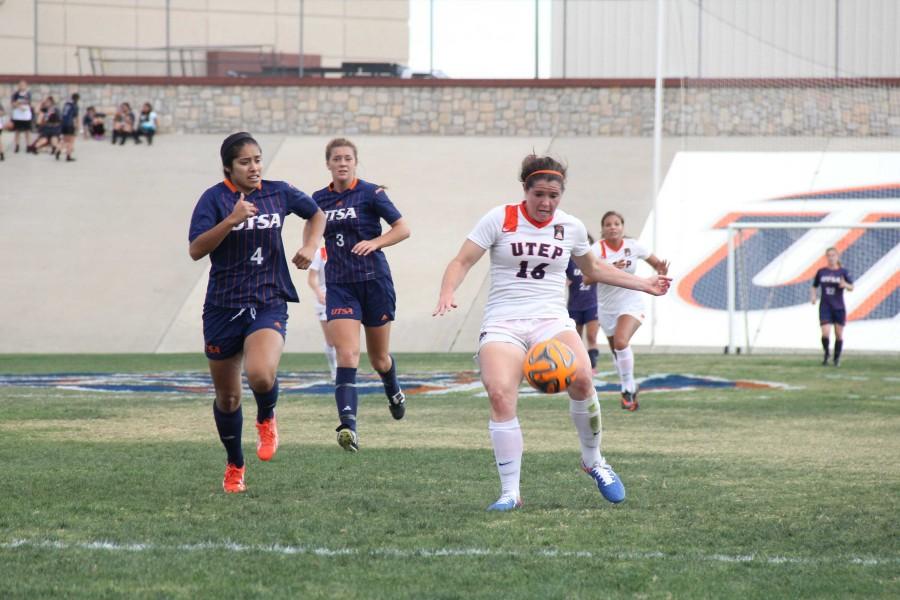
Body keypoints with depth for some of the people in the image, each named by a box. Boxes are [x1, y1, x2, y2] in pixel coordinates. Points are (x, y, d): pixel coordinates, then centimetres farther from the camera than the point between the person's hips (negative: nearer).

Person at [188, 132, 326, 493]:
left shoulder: (279, 193, 3)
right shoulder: (215, 199, -7)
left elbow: (315, 214, 23)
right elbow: (196, 250, -18)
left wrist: (310, 246, 6)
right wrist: (231, 221, -28)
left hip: (269, 304, 0)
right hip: (223, 308, 0)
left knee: (261, 375, -28)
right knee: (227, 396, 11)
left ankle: (266, 419, 7)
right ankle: (234, 466, 34)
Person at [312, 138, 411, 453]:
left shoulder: (371, 193, -5)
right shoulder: (319, 199, 7)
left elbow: (402, 229, -6)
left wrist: (375, 242, -19)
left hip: (374, 281, -2)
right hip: (339, 285, 2)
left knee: (379, 358, 13)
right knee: (347, 354, -18)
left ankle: (394, 392, 49)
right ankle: (348, 426, -28)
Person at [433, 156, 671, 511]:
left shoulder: (571, 227, 11)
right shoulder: (499, 219, 0)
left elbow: (593, 269, 29)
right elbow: (462, 261, -1)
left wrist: (643, 284, 28)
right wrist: (446, 294, -20)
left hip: (551, 320, 2)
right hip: (503, 323, -2)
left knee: (580, 378, -29)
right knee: (500, 395, -27)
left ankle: (593, 461, -3)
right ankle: (510, 492, -16)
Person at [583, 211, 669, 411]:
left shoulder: (632, 246, -6)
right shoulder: (597, 249, -12)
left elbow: (653, 261, 11)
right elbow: (587, 278, -24)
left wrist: (661, 270, -12)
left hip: (631, 304, -2)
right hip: (607, 308, 2)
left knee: (621, 342, -26)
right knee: (616, 351, 13)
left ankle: (628, 389, -13)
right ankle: (629, 389, 35)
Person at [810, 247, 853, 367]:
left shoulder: (843, 272, -2)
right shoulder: (821, 272, 3)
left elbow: (851, 288, 0)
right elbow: (814, 286, 14)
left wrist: (845, 285, -22)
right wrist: (813, 296, -5)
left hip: (839, 308, 0)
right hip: (825, 307, 0)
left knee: (839, 334, 5)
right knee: (825, 333, -12)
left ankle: (837, 358, 23)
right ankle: (826, 354, 14)